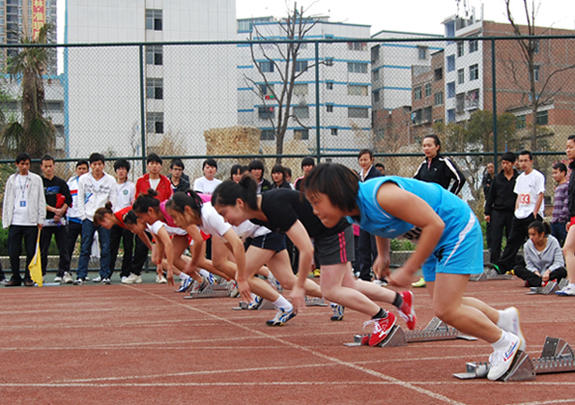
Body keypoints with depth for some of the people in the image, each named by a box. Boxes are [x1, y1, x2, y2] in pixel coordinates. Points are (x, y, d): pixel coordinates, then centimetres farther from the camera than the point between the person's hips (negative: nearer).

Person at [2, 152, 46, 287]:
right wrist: (6, 221, 6)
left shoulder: (36, 179, 7)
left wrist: (41, 219, -2)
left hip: (31, 221, -2)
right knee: (13, 251, 0)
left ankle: (28, 277, 10)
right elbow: (7, 201, 13)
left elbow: (41, 200, 6)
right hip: (15, 221, 2)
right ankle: (15, 278, 12)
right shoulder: (12, 180, 13)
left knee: (31, 251, -1)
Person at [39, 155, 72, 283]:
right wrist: (54, 210, -15)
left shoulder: (61, 182, 12)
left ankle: (64, 272, 1)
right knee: (42, 249, 1)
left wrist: (60, 212, -10)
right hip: (44, 220, -1)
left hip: (60, 220, 1)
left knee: (63, 248, -3)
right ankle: (40, 274, 10)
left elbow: (68, 200, 5)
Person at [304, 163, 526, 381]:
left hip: (457, 226, -9)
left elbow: (434, 224, -31)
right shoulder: (354, 211, -8)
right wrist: (382, 254, 5)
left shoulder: (381, 195, -36)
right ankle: (504, 318, 41)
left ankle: (506, 342, 10)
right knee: (445, 305, 17)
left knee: (446, 311, -13)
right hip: (436, 240, 9)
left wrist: (408, 270, -27)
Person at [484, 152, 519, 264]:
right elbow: (490, 196, 11)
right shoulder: (497, 178, 7)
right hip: (498, 212, 1)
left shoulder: (518, 178, 2)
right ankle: (494, 263, 2)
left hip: (512, 213, -1)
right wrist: (487, 213, 7)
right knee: (495, 239, -2)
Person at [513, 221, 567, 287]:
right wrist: (535, 271, -23)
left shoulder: (553, 242, -10)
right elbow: (529, 264, 0)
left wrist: (548, 271, -31)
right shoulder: (527, 245, -4)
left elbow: (559, 262, -13)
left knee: (562, 271, -33)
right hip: (536, 274, 2)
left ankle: (532, 282, -42)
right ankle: (543, 282, -43)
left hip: (551, 272, -2)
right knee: (517, 269, -22)